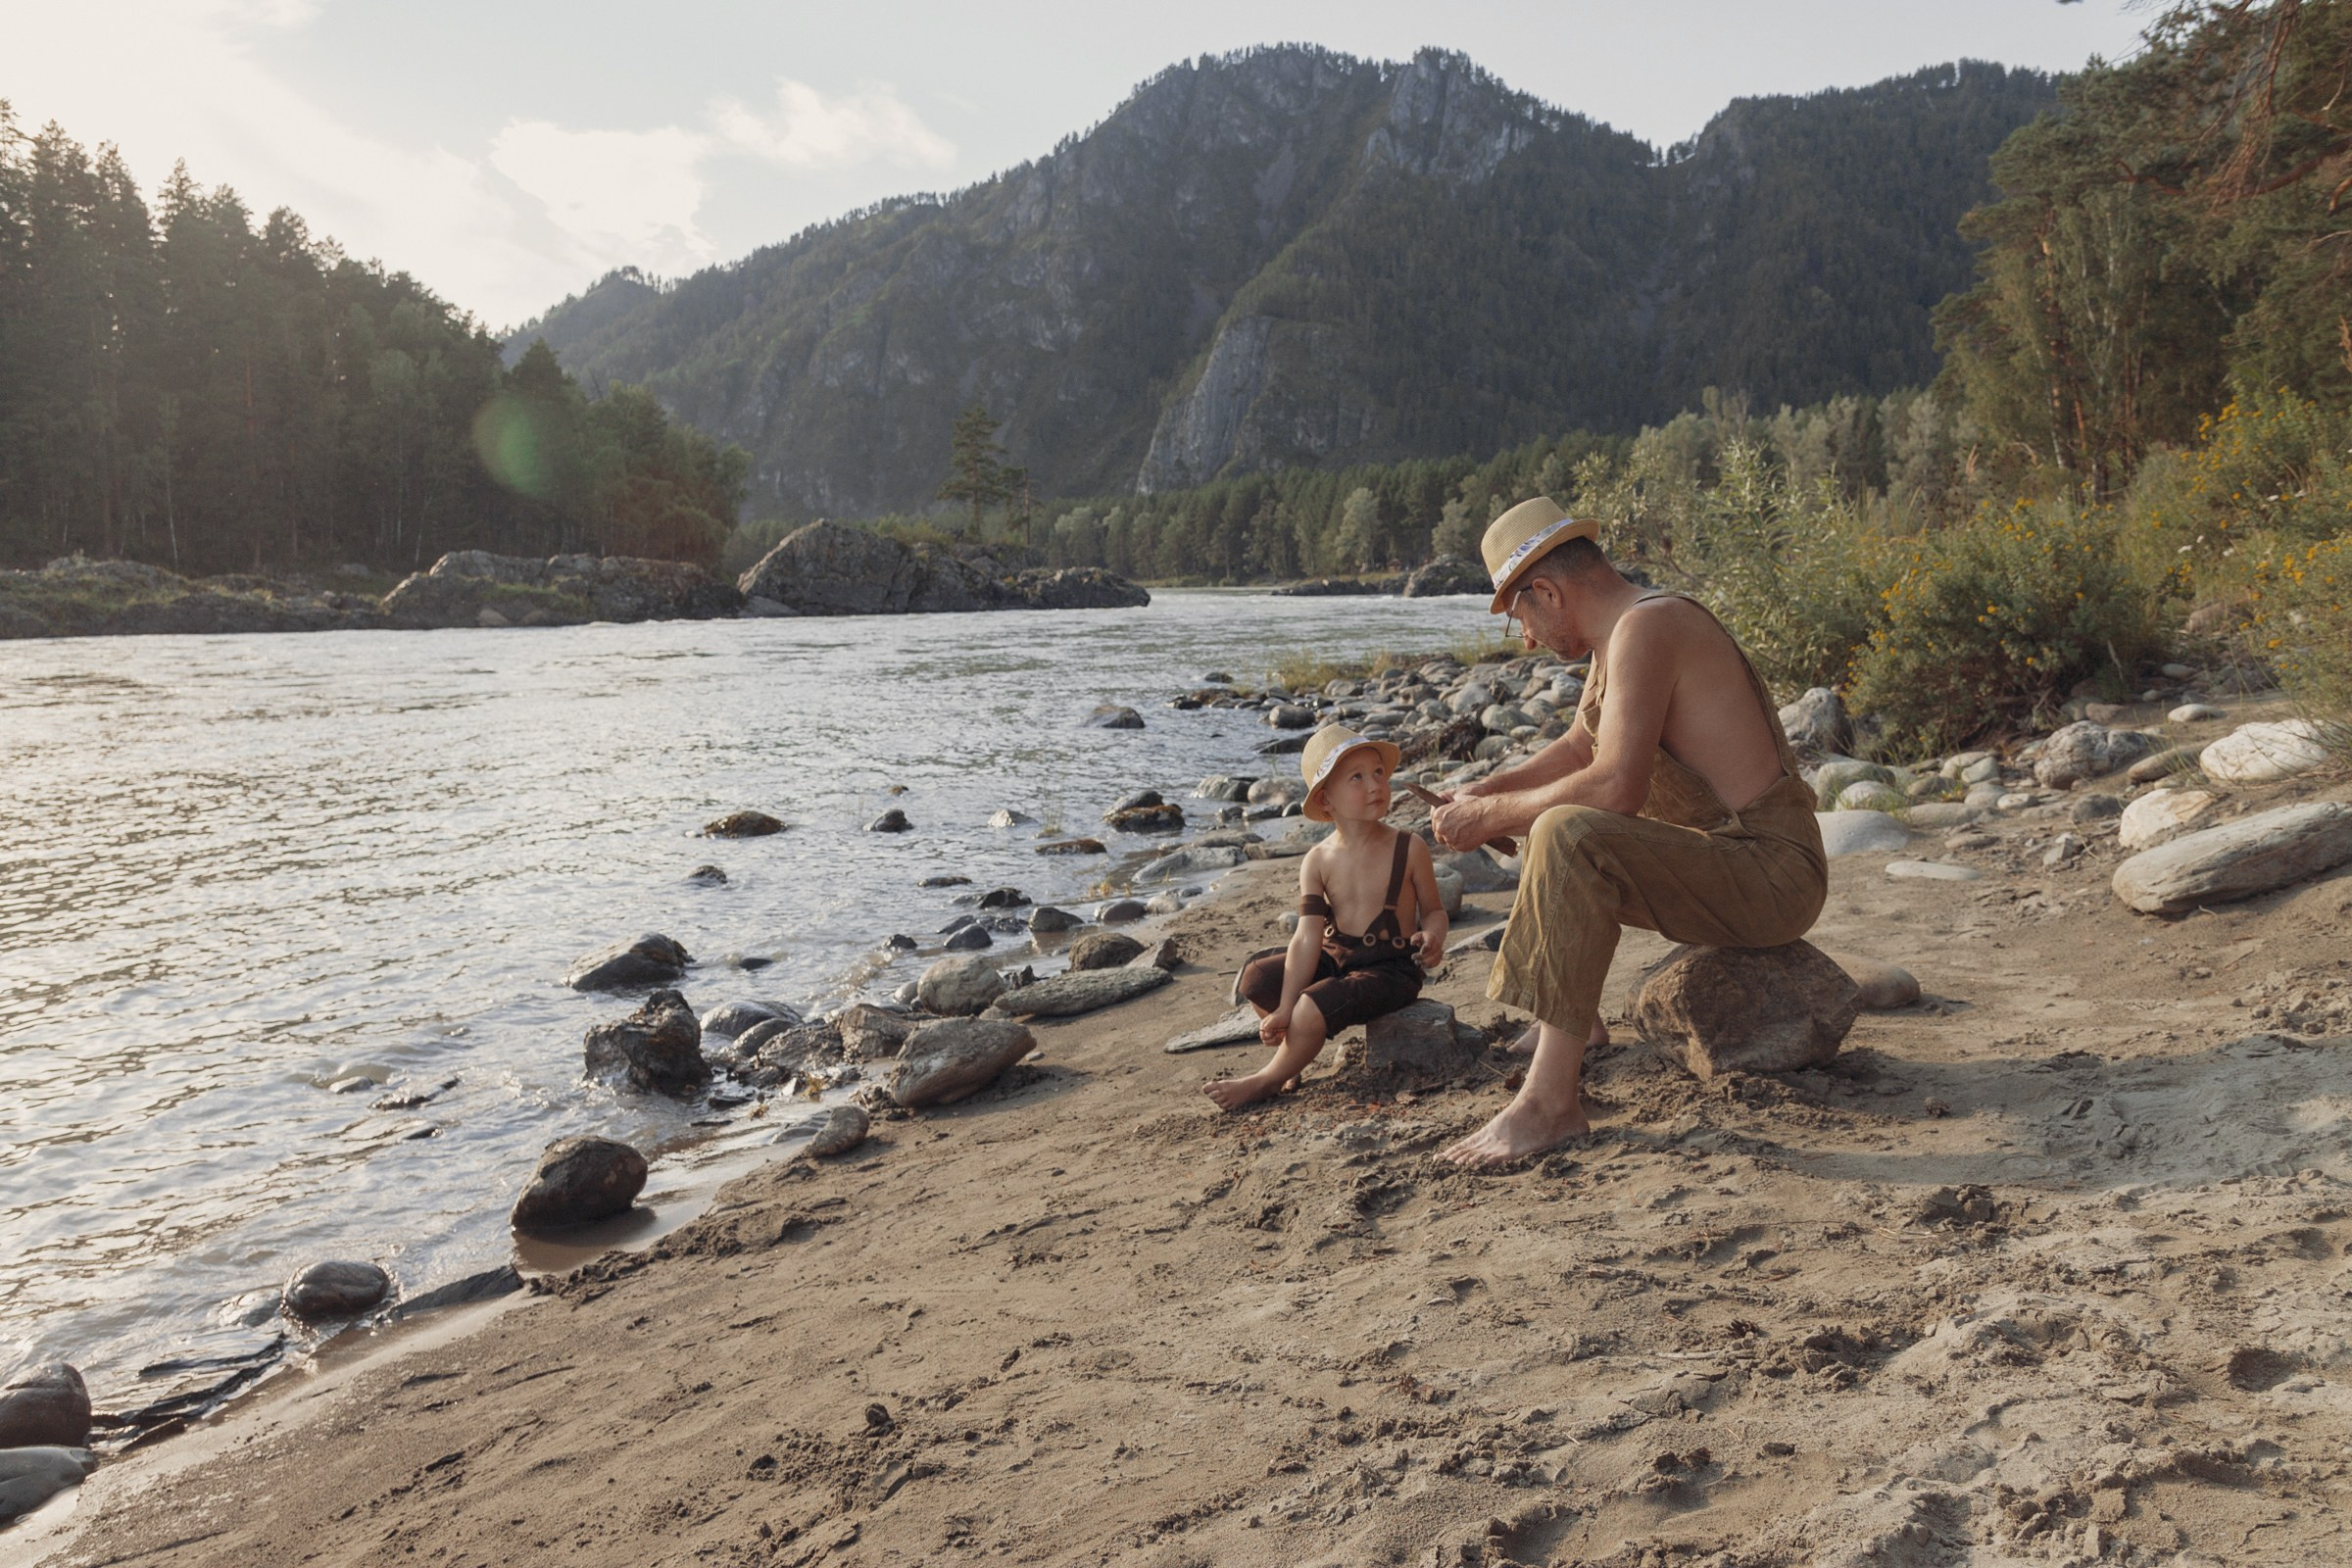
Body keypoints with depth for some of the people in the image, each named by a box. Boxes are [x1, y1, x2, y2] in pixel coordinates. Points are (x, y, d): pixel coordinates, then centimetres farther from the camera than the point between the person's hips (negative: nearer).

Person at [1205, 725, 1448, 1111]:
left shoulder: (1409, 849, -10)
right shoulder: (1318, 861, -5)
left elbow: (1434, 910, 4)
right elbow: (1308, 938, -11)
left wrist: (1432, 938, -22)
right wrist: (1284, 1010, -20)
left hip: (1390, 968, -4)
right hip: (1333, 959, 4)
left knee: (1315, 1005, -27)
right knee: (1255, 978, -12)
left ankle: (1267, 1080, -4)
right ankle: (1295, 1051, 7)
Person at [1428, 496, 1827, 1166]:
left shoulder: (1646, 626, -19)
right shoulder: (1616, 636, 12)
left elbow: (1617, 787, -30)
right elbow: (1577, 748, 27)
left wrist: (1492, 816, -18)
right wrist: (1487, 790, 11)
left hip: (1771, 875, -11)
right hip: (1722, 857, 11)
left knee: (1567, 835, -32)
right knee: (1546, 825, 24)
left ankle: (1552, 1099, -30)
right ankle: (1574, 1028, 23)